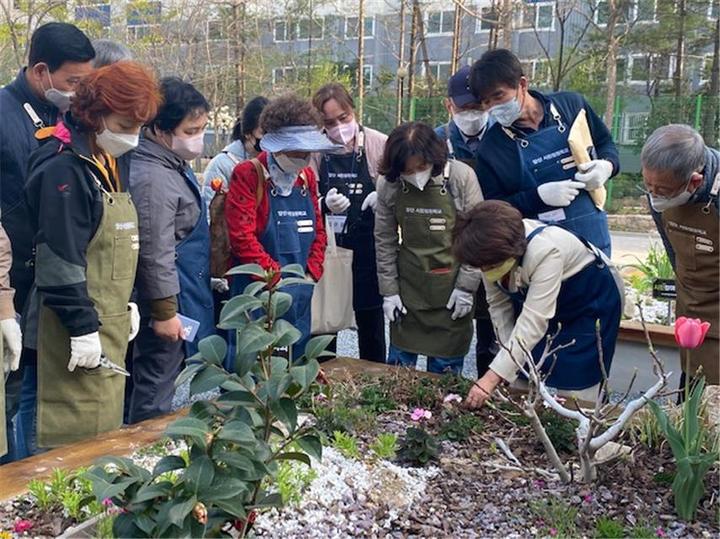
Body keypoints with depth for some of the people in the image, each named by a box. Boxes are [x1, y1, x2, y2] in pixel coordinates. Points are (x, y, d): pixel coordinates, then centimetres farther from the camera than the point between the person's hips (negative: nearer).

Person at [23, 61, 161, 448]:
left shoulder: (114, 162, 13)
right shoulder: (64, 167, -16)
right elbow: (60, 260, -20)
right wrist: (83, 328, -20)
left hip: (110, 319, 9)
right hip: (78, 324, -9)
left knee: (107, 423, 15)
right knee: (82, 431, -3)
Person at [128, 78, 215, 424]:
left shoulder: (175, 165, 10)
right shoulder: (153, 178, -22)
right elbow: (155, 253, -23)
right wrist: (164, 311, -20)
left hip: (187, 292, 10)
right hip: (168, 298, -10)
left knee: (158, 380, 19)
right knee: (156, 386, 1)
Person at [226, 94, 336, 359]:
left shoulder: (307, 176, 11)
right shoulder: (248, 175, -8)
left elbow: (318, 230, 15)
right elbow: (242, 237, -15)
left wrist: (311, 273, 1)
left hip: (301, 295, 6)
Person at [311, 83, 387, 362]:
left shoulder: (379, 144, -5)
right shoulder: (315, 150, 0)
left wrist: (384, 197, -19)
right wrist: (325, 203, -13)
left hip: (368, 248, -1)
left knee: (371, 324, 11)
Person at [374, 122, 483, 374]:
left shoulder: (461, 176, -14)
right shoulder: (388, 184, -7)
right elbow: (384, 240, 2)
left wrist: (466, 285, -9)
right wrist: (388, 290, 2)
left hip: (451, 288, -2)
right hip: (408, 287, 2)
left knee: (446, 368, 8)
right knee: (399, 364, 13)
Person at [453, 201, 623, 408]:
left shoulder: (546, 251, -40)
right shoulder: (492, 247, -21)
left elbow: (534, 321, -42)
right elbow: (498, 305, -8)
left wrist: (491, 379, -45)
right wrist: (510, 352, -16)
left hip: (591, 301, -6)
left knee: (573, 394, -8)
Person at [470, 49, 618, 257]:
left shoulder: (571, 105, 0)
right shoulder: (490, 147, -4)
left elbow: (606, 143, 14)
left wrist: (606, 166, -9)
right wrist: (539, 195, -19)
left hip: (593, 236, 2)